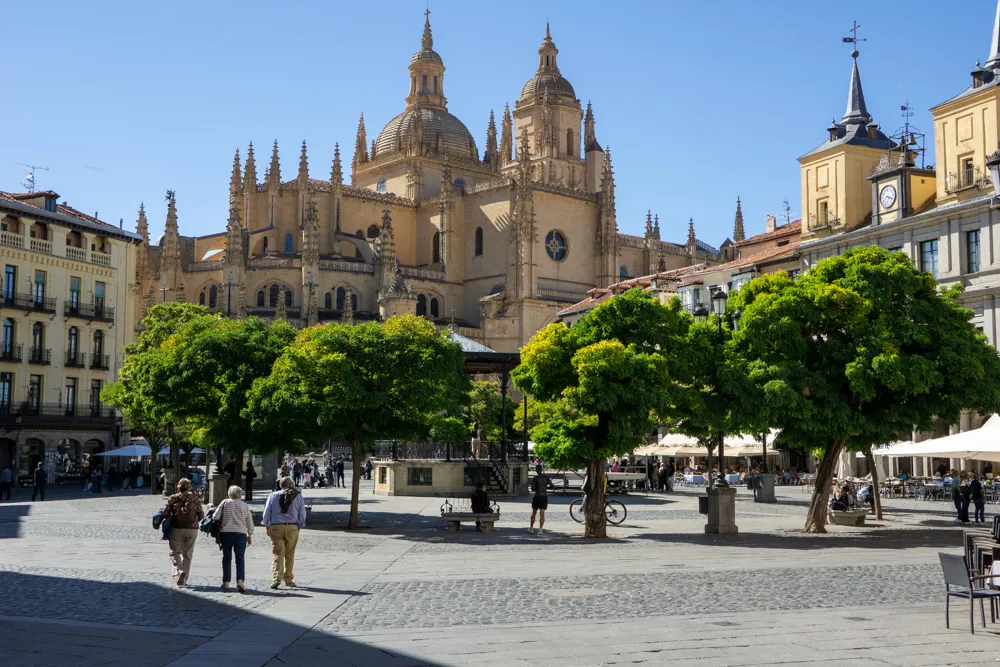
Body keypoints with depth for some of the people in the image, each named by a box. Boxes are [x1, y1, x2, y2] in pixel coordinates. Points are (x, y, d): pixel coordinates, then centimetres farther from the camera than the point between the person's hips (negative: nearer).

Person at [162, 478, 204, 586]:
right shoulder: (195, 499, 2)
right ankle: (183, 579, 11)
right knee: (187, 554, 10)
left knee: (175, 552, 9)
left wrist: (171, 518, 15)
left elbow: (165, 513, -6)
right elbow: (201, 515, 4)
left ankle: (179, 570, -18)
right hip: (192, 529, 2)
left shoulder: (173, 498, -1)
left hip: (177, 528, -2)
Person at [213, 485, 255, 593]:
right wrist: (250, 535, 17)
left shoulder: (225, 503, 1)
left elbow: (215, 517, -3)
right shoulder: (245, 505, 5)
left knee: (227, 558, 11)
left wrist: (221, 522, 18)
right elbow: (250, 522, 7)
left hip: (225, 533, 0)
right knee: (240, 559, 0)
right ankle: (240, 580, -18)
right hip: (240, 533, 0)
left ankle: (226, 582, 13)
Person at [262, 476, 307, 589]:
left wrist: (267, 526, 13)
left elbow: (266, 512, 5)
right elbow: (302, 514, 6)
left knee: (277, 554, -1)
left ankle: (276, 578, -15)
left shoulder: (273, 496, 4)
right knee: (289, 555, 10)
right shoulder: (298, 496, 3)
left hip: (276, 528, 0)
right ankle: (288, 580, 17)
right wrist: (299, 527, 15)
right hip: (292, 528, 0)